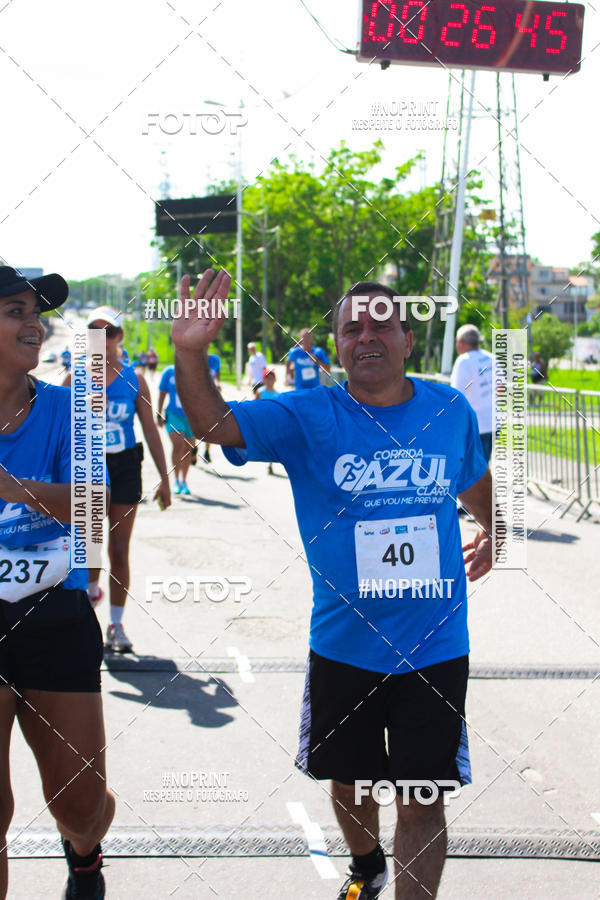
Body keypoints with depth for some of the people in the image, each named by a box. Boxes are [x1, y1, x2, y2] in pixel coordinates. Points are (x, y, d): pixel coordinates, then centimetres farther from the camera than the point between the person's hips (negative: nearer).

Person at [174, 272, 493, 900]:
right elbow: (213, 423, -24)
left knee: (421, 800, 1)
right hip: (342, 647, 1)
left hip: (434, 648, -1)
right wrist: (190, 352, -40)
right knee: (348, 779, 21)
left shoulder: (450, 410, -3)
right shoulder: (307, 417, -10)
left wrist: (490, 528, 26)